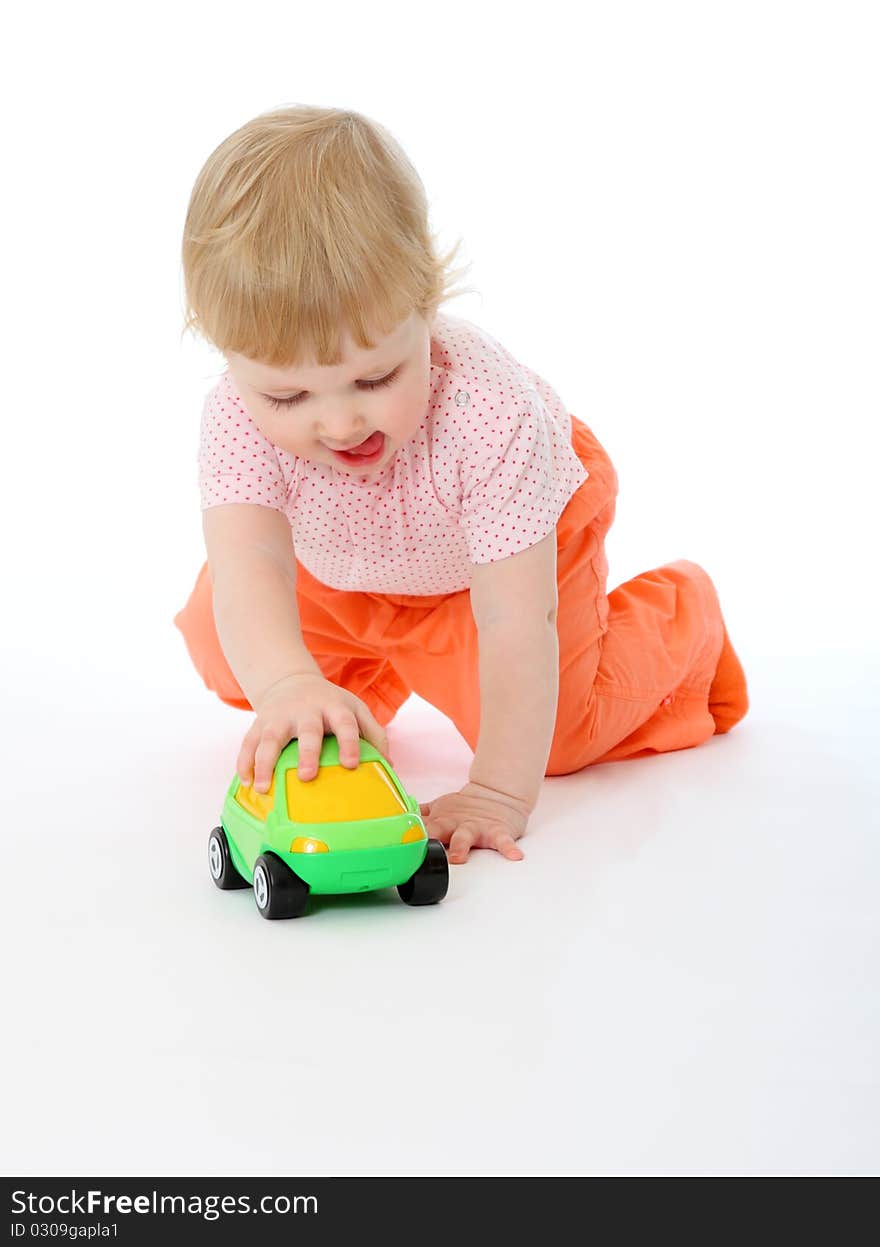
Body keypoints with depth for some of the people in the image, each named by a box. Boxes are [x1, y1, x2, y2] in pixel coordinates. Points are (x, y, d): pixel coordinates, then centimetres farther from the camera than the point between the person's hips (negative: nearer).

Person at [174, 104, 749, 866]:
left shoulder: (489, 412, -46)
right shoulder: (242, 416, -37)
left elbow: (513, 623, -43)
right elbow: (246, 566, -52)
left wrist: (501, 794, -45)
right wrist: (287, 682, -74)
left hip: (524, 516, -3)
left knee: (556, 733, -12)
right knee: (225, 656, -1)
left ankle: (680, 614, 18)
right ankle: (366, 680, 31)